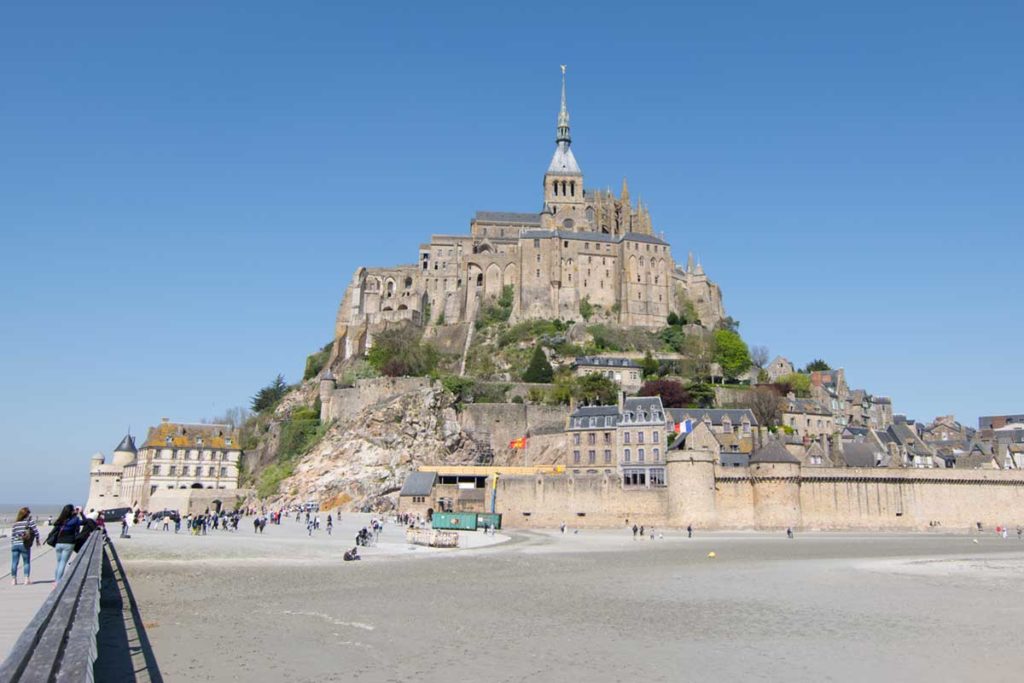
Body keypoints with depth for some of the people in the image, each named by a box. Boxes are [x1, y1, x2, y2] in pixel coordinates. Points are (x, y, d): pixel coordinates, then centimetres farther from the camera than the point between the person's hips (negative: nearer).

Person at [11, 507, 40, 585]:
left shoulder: (15, 524, 11)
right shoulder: (30, 521, 0)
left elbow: (12, 536, 11)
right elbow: (36, 531, -5)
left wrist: (12, 545, 18)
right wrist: (37, 540, 10)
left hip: (15, 545, 3)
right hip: (24, 545, -3)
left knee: (14, 563, 8)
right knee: (27, 562, 7)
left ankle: (13, 580, 9)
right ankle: (27, 579, 0)